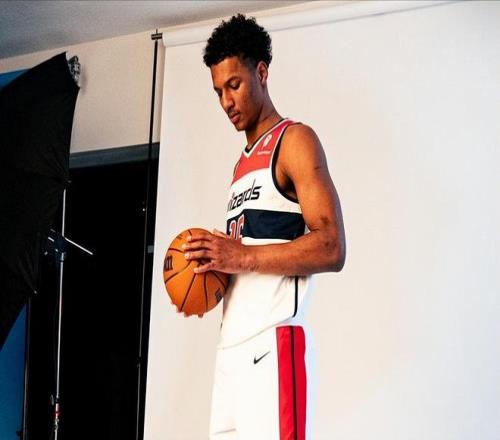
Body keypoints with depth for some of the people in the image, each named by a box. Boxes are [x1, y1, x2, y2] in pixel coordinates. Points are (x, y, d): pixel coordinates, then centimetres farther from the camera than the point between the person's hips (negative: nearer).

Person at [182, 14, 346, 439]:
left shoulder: (294, 141, -2)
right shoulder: (244, 162, 24)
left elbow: (331, 249, -13)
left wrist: (242, 257, -16)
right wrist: (216, 264, 8)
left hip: (273, 342, -8)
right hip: (233, 345, 8)